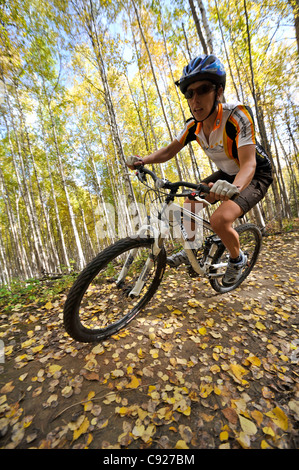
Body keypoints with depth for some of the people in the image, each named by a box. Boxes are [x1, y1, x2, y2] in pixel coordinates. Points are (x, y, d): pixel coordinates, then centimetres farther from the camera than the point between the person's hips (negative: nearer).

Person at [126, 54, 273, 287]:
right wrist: (143, 160, -24)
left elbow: (249, 163, -36)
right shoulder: (193, 126, -11)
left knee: (220, 220, -29)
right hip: (226, 175, 6)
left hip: (254, 176, -6)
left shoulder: (237, 115, -28)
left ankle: (238, 259, 3)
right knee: (190, 204, -5)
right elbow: (168, 151, -7)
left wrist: (234, 187, -56)